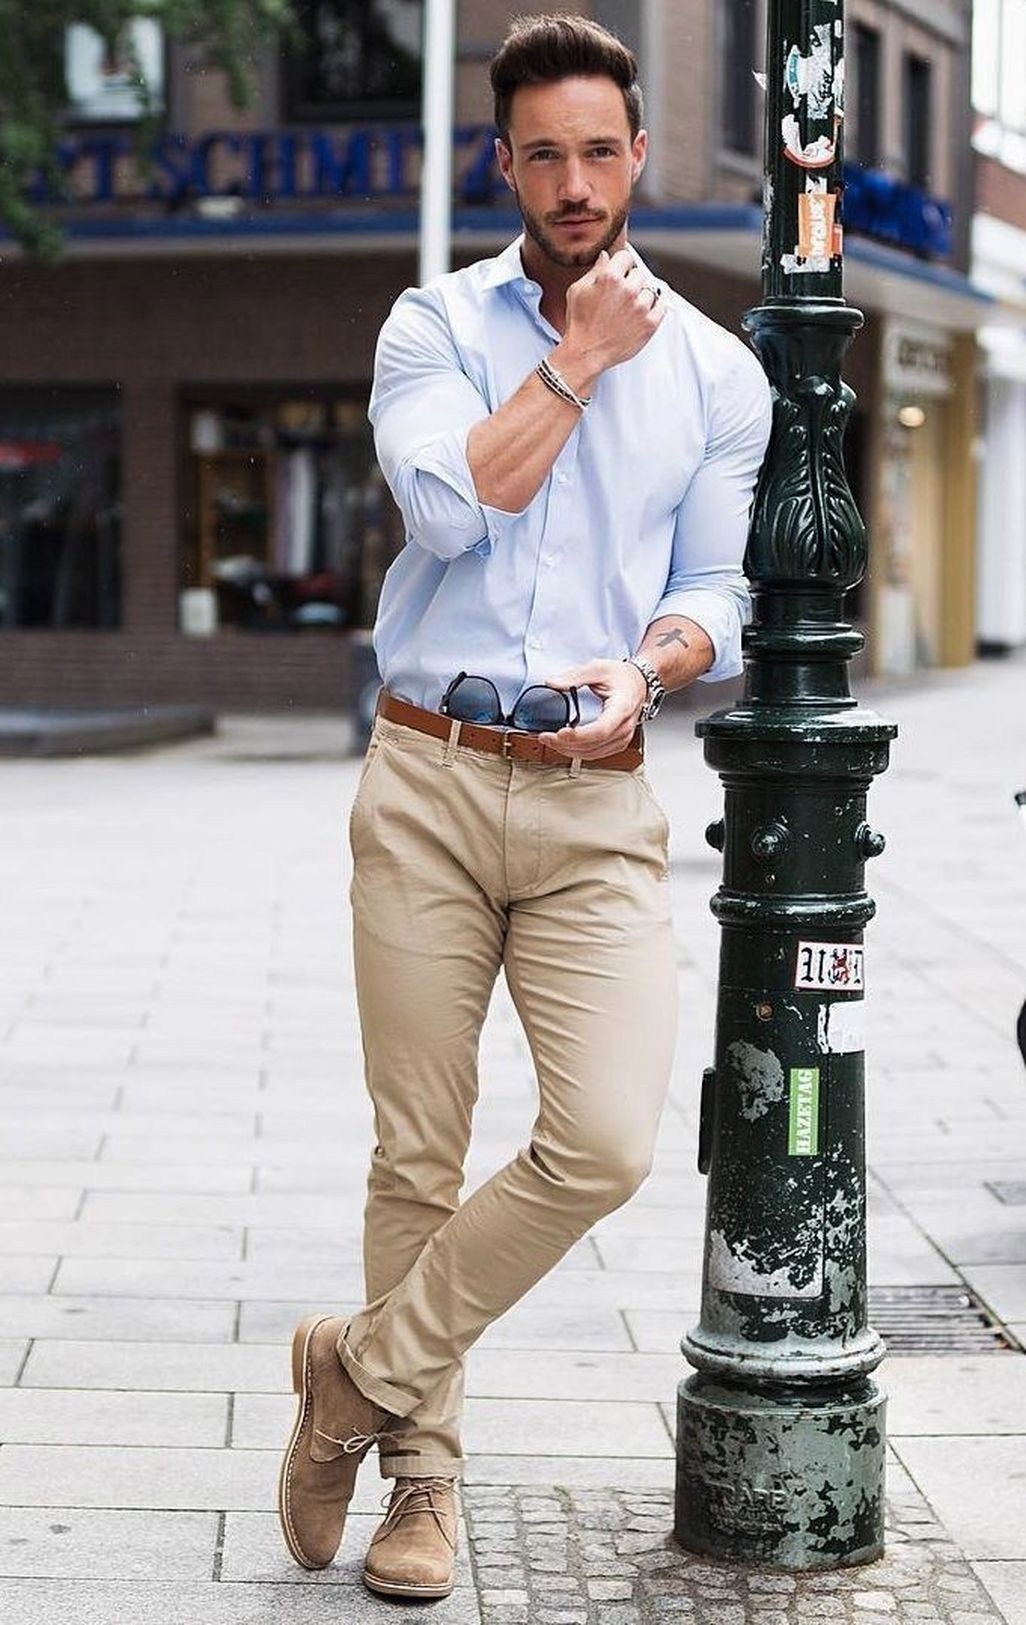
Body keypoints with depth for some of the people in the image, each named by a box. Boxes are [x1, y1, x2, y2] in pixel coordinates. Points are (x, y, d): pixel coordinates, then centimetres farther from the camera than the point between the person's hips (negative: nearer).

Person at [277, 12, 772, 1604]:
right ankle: (421, 1469, 20)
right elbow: (446, 504, -12)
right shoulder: (435, 325, 6)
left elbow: (714, 593, 10)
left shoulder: (717, 375, 11)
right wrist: (580, 362, -7)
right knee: (418, 1153, 3)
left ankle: (365, 1370, 7)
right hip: (428, 780, -1)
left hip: (594, 802, 1)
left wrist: (647, 667, -12)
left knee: (605, 1143, -13)